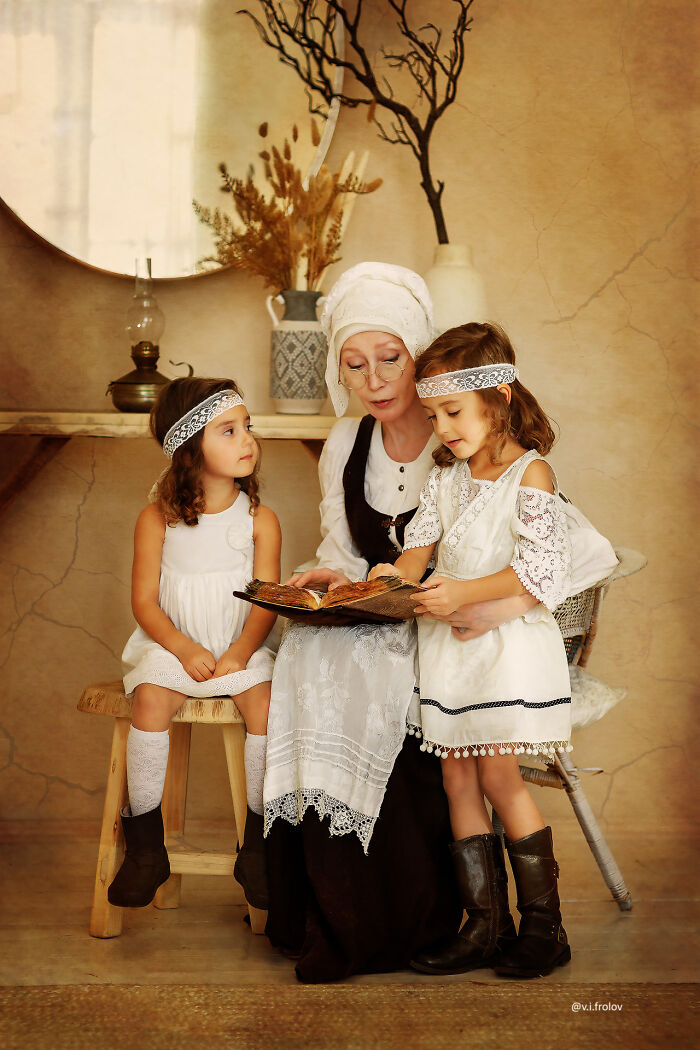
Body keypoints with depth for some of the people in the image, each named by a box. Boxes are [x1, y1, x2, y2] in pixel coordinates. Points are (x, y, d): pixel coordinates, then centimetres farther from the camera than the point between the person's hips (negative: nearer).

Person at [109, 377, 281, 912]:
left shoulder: (259, 520, 0)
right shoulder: (157, 520, -2)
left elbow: (266, 600, -4)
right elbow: (145, 600, -2)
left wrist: (240, 652, -21)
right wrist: (185, 649, -17)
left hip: (240, 646, 1)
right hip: (173, 643, 0)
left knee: (264, 702, -27)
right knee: (151, 700, -28)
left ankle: (257, 848, -11)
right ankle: (146, 846, -14)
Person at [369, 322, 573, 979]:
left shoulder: (530, 473, -9)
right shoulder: (446, 474, 12)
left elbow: (542, 568, -17)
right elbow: (423, 538, 10)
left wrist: (464, 593, -25)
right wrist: (400, 573, -13)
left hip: (508, 637, -7)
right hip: (448, 639, 7)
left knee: (498, 777, -8)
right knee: (457, 779, 4)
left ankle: (543, 925, 6)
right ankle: (486, 925, 12)